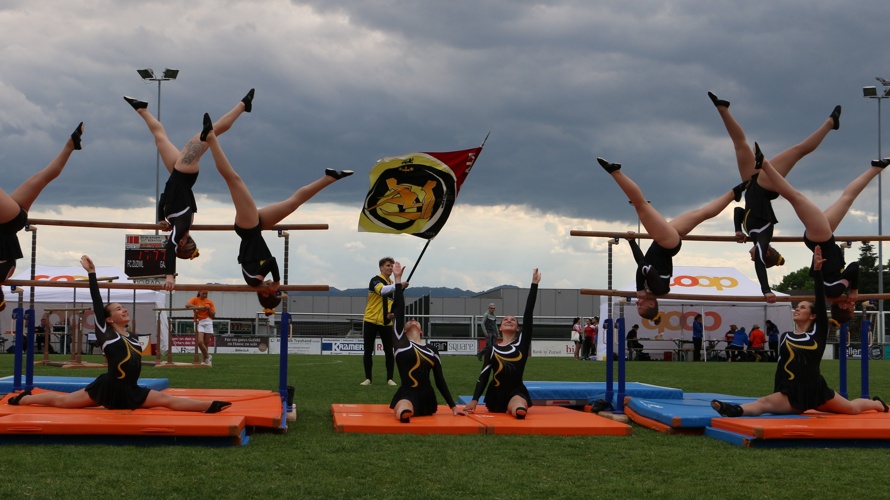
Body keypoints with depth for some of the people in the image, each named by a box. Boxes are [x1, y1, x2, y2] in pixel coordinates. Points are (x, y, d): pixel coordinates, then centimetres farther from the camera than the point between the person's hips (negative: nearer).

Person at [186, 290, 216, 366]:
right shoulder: (195, 299, 4)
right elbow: (187, 305, -16)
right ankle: (208, 357, 1)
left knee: (206, 343, 2)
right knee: (200, 342, -17)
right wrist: (199, 307, -21)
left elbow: (213, 315, 9)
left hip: (208, 323, 2)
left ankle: (203, 360, 13)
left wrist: (208, 309, -9)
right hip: (199, 323, -2)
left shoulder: (210, 302, 10)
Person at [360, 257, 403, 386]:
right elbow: (382, 290, -30)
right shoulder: (376, 280, -8)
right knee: (368, 351, 1)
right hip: (371, 321, -4)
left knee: (389, 351, -2)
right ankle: (368, 379, 10)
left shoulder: (392, 285, 13)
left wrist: (391, 313, -1)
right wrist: (399, 285, -44)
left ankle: (390, 379, 6)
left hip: (386, 323, 4)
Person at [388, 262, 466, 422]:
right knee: (404, 414, -37)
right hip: (407, 394, -7)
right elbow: (399, 309, -1)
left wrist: (453, 406, 13)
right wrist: (398, 280, -2)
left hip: (426, 397, 7)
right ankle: (403, 408, -16)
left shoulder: (432, 350, 15)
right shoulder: (400, 341, 4)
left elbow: (440, 380, 16)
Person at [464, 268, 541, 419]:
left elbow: (528, 312, -1)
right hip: (496, 393, 5)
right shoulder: (492, 348, 9)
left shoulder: (522, 341, 6)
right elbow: (484, 375, 5)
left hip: (516, 391, -5)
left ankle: (513, 407, -4)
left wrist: (534, 284, -5)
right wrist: (474, 400, -7)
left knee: (520, 411, -32)